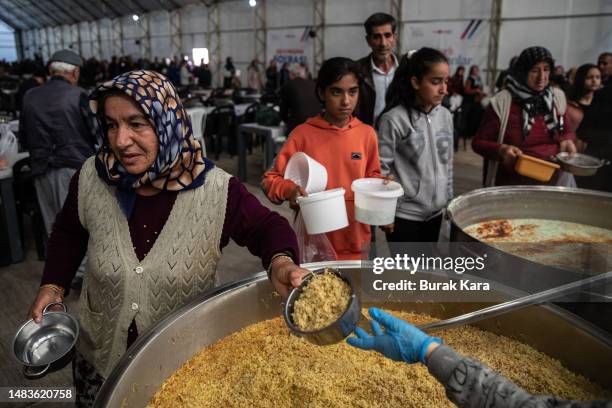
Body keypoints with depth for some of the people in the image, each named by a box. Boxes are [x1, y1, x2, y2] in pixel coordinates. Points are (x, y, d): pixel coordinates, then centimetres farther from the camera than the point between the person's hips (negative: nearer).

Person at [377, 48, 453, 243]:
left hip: (435, 210, 6)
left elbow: (448, 163, 12)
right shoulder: (394, 119, -17)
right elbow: (381, 169, -13)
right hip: (403, 213, -6)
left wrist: (449, 201, 14)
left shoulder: (445, 116, 3)